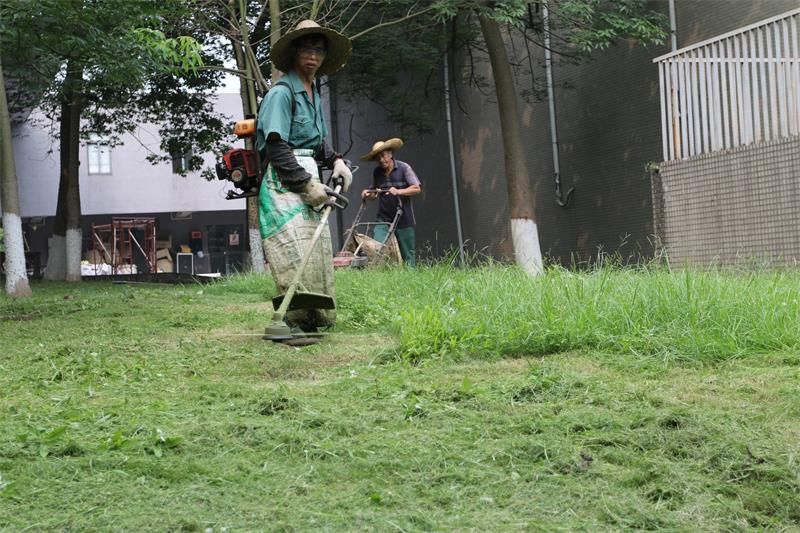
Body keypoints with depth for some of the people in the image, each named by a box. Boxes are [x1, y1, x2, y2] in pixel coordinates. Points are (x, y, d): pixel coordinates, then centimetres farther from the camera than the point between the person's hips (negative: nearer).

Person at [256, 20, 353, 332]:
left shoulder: (314, 94, 17)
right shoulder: (282, 92, -9)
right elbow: (276, 148, -15)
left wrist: (336, 161, 8)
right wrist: (307, 184, -16)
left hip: (308, 182, 9)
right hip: (284, 185, -9)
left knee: (317, 255, 7)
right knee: (297, 257, -16)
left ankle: (315, 319, 13)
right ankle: (292, 323, -12)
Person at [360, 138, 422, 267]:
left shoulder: (404, 168, -2)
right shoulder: (377, 172, 11)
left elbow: (417, 188, -9)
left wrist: (398, 191, -23)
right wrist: (368, 193, 1)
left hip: (403, 219, -3)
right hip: (384, 218, 3)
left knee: (407, 253, 3)